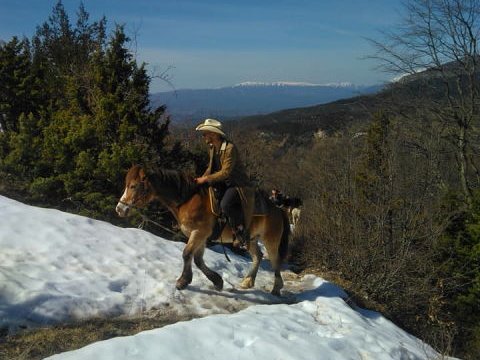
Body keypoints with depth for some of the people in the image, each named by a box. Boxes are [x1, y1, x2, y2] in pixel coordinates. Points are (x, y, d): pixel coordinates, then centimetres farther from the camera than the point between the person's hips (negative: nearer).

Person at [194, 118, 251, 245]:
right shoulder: (212, 148, 7)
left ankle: (242, 231, -15)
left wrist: (206, 179, -23)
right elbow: (211, 167, 17)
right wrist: (201, 178, -1)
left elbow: (225, 172, -25)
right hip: (222, 183, 10)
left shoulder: (230, 148, -21)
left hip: (237, 183, -9)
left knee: (225, 205, -31)